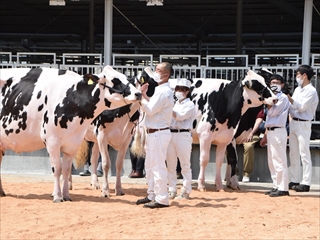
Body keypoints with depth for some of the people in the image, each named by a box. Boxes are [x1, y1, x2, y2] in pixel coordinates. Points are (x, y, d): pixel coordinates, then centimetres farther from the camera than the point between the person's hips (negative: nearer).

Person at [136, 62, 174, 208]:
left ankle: (162, 200, -2)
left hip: (159, 134, -10)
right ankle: (152, 195, 25)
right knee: (150, 166, 16)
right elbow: (150, 107, 15)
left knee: (158, 166, -6)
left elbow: (150, 109, -20)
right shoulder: (159, 90, 15)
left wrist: (142, 96, -9)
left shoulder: (164, 92, -16)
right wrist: (144, 95, 3)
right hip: (153, 133, 10)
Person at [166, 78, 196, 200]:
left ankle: (185, 192, 5)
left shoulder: (190, 105, -1)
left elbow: (180, 116, -15)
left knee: (185, 165, -1)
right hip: (171, 134, 7)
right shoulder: (174, 104, 18)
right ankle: (172, 191, 16)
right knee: (170, 165, 8)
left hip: (183, 135, -6)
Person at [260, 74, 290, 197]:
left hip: (278, 131, -9)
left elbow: (272, 112, -17)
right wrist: (265, 136, 20)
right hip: (270, 132, 9)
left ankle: (283, 188, -8)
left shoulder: (283, 97, -6)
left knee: (279, 161, -10)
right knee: (272, 162, 11)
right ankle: (277, 186, 17)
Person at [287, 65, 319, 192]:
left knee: (304, 154, -7)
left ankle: (306, 183, -5)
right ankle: (295, 181, 17)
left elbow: (302, 106, -16)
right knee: (293, 154, 10)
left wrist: (289, 98, -16)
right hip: (293, 123, 8)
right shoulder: (297, 89, 14)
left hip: (303, 124, -8)